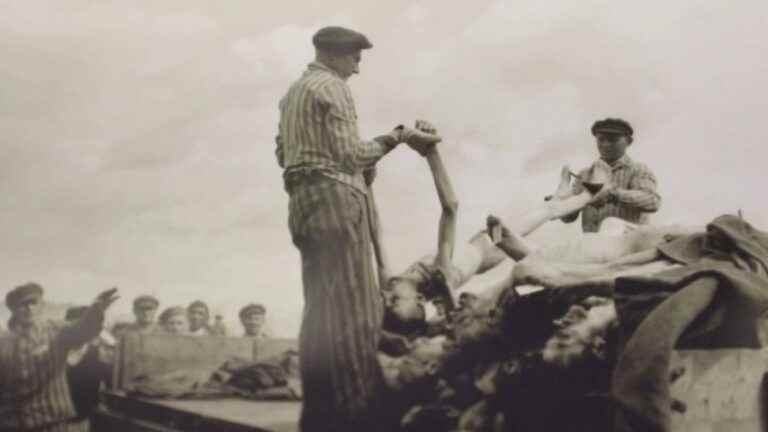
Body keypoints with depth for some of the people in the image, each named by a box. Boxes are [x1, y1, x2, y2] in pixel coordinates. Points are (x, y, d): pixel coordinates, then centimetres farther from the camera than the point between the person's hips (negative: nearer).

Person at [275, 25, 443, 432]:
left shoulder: (293, 92, 21)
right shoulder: (332, 88, -7)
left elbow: (283, 154, 22)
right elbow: (350, 154, -13)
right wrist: (397, 137, -8)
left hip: (303, 201, 9)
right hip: (335, 198, -9)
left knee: (321, 307, 11)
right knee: (350, 307, -8)